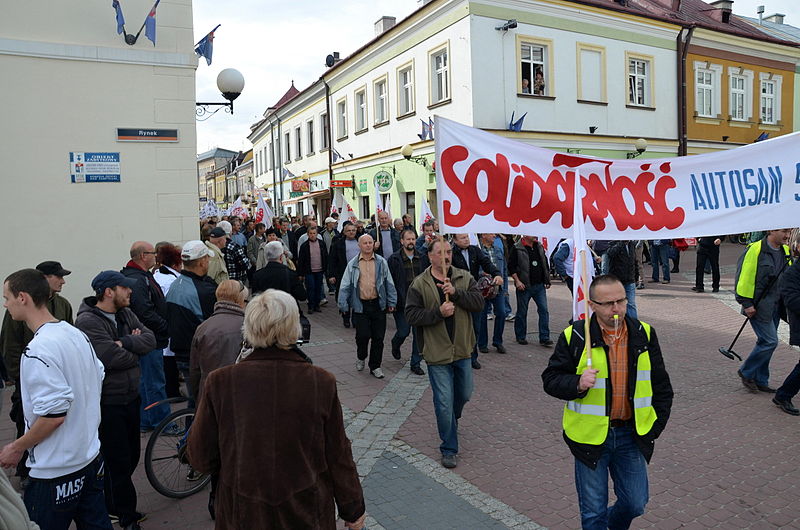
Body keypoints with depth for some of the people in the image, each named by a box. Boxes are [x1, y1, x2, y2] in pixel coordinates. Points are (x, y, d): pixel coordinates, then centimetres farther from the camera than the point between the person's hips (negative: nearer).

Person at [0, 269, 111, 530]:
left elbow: (54, 414, -24)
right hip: (90, 457, 8)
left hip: (56, 472, -8)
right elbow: (98, 378, 13)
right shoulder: (77, 334, 3)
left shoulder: (37, 350, -22)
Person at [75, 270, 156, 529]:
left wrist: (125, 342, -19)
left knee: (131, 455, 19)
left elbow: (150, 340, -4)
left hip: (131, 396, 8)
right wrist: (135, 348, -8)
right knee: (118, 462, 4)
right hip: (107, 403, -8)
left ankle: (113, 506, 39)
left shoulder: (126, 314, 7)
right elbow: (112, 358, -27)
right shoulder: (88, 321, -18)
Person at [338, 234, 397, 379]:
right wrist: (344, 305, -1)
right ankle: (361, 358, 25)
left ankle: (375, 366, 19)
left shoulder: (381, 262, 4)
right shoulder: (352, 264, 2)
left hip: (378, 305, 1)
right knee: (363, 335, -6)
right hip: (360, 305, -1)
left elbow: (389, 283, 8)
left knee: (378, 337, 4)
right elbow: (345, 286, 3)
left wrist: (391, 302, 6)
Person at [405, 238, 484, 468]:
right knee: (444, 403, 0)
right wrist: (438, 312, -23)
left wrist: (455, 292, -24)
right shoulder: (419, 284, -7)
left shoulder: (465, 278, 1)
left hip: (463, 350, 4)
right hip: (437, 353, -4)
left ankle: (452, 420, 54)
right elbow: (411, 315, -12)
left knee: (464, 394, 22)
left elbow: (478, 302, -11)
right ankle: (449, 449, 17)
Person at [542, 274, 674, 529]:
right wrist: (577, 383, -26)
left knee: (635, 504, 15)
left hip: (631, 434, 3)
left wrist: (657, 425, 7)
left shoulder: (644, 334, 0)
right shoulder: (574, 336, -11)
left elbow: (661, 384, 10)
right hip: (591, 436, -3)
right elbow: (551, 379, -7)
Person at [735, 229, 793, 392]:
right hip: (759, 307, -7)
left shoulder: (786, 251, 9)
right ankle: (746, 372, 10)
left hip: (775, 306, 7)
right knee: (770, 341, -8)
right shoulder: (754, 250, -14)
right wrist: (746, 304, -16)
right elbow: (743, 277, -15)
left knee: (766, 342, 11)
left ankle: (760, 381, 22)